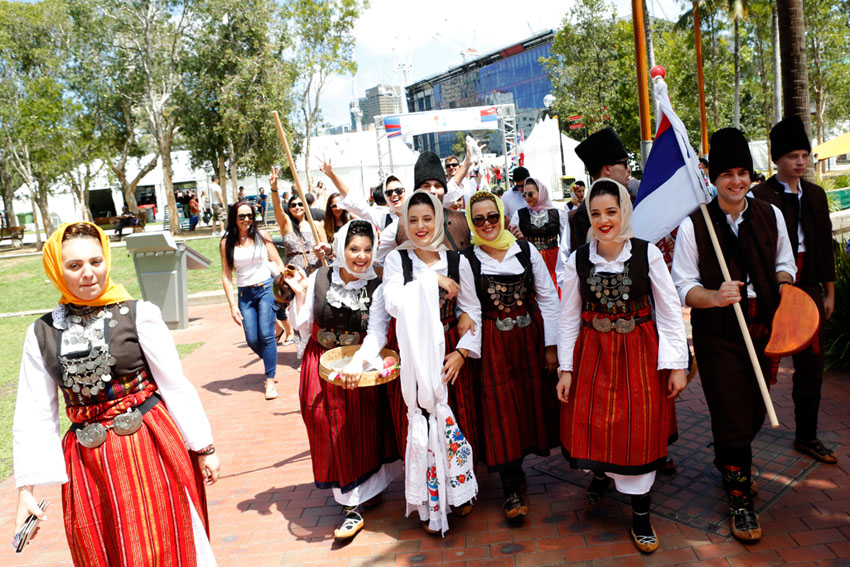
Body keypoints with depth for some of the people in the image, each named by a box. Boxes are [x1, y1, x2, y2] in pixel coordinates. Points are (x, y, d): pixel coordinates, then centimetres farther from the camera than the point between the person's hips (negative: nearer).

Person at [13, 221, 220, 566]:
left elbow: (176, 387, -5)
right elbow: (33, 415, 5)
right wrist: (26, 488, 0)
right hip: (86, 462, 3)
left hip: (149, 449, -3)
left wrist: (203, 448, -1)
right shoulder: (42, 333, 1)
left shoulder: (139, 315, -9)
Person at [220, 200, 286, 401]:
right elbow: (226, 275, 2)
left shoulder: (261, 236, 2)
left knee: (266, 335, -10)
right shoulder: (227, 242, 3)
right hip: (245, 294, 2)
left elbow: (278, 263, 5)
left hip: (266, 288, -2)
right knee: (252, 340, -2)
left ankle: (270, 380, 0)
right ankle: (272, 364, 29)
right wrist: (233, 305, -4)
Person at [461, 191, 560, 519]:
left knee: (531, 403, 11)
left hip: (531, 338, 2)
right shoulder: (467, 259, -3)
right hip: (492, 345, -2)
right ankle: (513, 489, 14)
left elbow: (548, 298, 3)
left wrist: (551, 344, 0)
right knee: (501, 414, 0)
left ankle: (514, 468, 37)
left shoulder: (526, 250, 2)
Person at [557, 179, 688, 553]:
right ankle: (601, 474, 41)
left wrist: (677, 365, -6)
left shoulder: (648, 254, -6)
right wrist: (566, 368, 0)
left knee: (639, 430, 4)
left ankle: (640, 515, 22)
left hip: (639, 354, -1)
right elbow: (568, 317, 2)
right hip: (593, 353, 2)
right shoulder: (578, 259, -2)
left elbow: (670, 312, -3)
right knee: (593, 422, 6)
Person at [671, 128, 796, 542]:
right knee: (731, 414, 1)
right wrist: (715, 297, -28)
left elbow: (784, 266, 16)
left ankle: (729, 460, 47)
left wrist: (781, 286, -5)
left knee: (755, 411, 15)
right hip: (717, 334, -4)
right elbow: (683, 286, -9)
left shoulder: (770, 216, 4)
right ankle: (740, 500, 20)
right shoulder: (693, 225, -9)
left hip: (763, 327, 5)